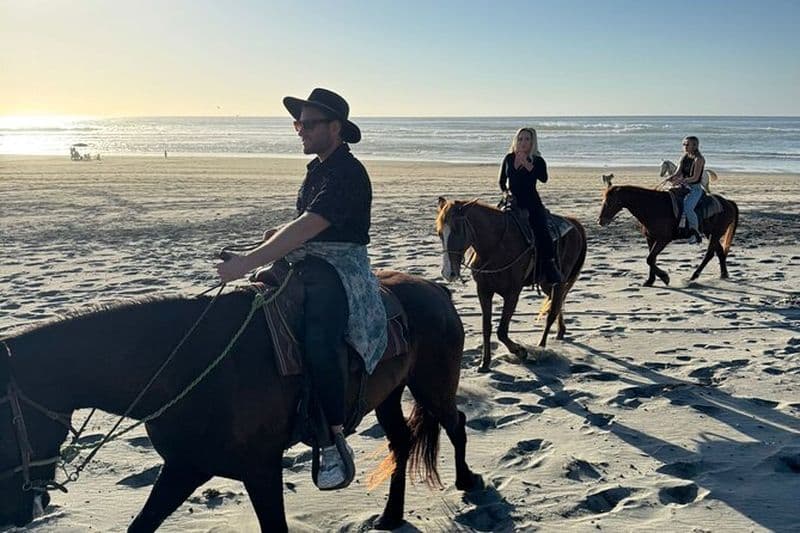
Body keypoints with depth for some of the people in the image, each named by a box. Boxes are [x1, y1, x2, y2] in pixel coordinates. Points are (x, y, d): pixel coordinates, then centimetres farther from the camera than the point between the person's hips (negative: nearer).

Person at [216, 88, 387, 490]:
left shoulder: (348, 174, -14)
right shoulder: (317, 168, 17)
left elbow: (307, 227, -24)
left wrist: (247, 263, -28)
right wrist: (279, 234, 7)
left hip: (339, 267, -10)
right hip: (303, 263, 10)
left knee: (318, 340, -33)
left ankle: (334, 443, -24)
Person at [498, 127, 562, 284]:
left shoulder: (537, 161, -2)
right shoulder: (509, 158, 11)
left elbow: (543, 178, -22)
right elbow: (502, 181, 22)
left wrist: (527, 164, -24)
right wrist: (505, 192, 7)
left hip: (531, 203, -4)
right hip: (512, 203, 4)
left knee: (541, 229, -23)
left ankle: (550, 265, -18)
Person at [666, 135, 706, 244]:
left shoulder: (699, 159, -10)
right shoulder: (684, 157, 11)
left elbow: (695, 178, -17)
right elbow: (678, 172, 4)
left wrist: (682, 180, -30)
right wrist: (670, 178, -17)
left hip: (695, 189, -8)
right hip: (684, 187, 8)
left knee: (687, 207, -29)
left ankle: (696, 233, -18)